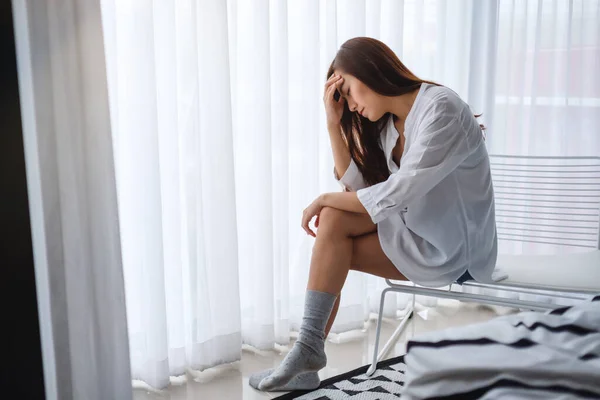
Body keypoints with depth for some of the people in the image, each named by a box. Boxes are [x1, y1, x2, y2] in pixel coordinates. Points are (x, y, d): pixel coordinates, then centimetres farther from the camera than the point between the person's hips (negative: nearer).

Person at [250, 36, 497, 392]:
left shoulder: (441, 109, -18)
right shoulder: (387, 124, 9)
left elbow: (396, 194, -24)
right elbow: (358, 189, 1)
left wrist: (326, 199, -12)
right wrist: (335, 124, -4)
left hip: (454, 250, -8)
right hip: (420, 235, 8)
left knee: (333, 219, -16)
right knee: (334, 217, -11)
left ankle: (310, 348, -7)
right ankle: (310, 352, -7)